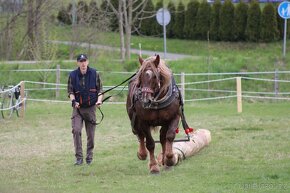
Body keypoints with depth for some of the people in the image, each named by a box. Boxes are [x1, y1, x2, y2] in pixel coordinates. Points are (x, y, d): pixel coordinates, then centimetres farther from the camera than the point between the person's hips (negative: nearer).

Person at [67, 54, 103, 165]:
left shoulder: (94, 74, 1)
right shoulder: (73, 75, 0)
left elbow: (100, 90, 6)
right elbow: (70, 91, 3)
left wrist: (99, 101, -11)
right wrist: (73, 100, -16)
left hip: (91, 108, 1)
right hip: (78, 108, -1)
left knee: (91, 134, 5)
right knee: (76, 130, -16)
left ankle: (89, 156, 21)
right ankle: (79, 157, -11)